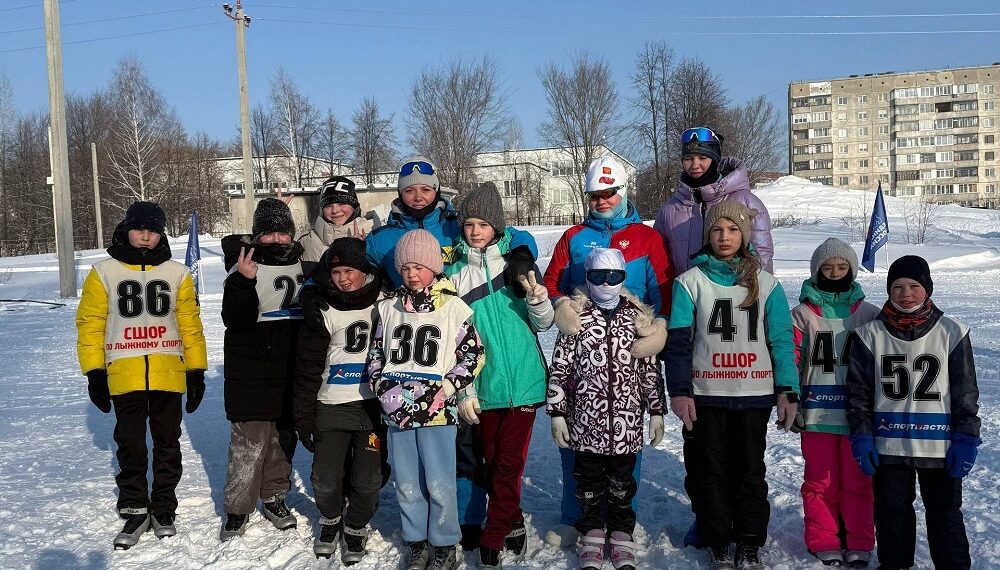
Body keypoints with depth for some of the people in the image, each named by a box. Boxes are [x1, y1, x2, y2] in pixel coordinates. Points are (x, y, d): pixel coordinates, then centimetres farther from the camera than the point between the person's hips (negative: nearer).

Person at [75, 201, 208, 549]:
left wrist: (197, 372, 5)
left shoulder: (177, 274, 6)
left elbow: (190, 325, 8)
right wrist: (94, 373, -2)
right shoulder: (104, 272, 3)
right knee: (130, 446, 8)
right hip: (124, 376, -1)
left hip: (169, 375, 1)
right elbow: (90, 324, 3)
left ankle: (163, 510, 23)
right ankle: (135, 511, 20)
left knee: (168, 444, 10)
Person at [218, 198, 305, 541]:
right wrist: (243, 282, -30)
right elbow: (234, 320, -18)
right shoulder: (244, 266, -8)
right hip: (251, 374, -5)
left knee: (283, 438, 14)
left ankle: (274, 497, 30)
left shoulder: (301, 264, 9)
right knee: (249, 443, -4)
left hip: (291, 373, 5)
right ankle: (237, 508, 10)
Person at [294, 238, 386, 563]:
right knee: (326, 481, 4)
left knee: (367, 482, 3)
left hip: (374, 405, 0)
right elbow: (308, 368, 0)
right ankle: (330, 520, 35)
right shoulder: (322, 312, -2)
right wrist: (303, 417, -1)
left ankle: (355, 529, 29)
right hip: (330, 406, 0)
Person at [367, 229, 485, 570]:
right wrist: (384, 390, 0)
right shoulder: (388, 309, 9)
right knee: (406, 483, 11)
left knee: (439, 483, 0)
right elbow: (375, 355, 15)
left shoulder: (453, 307, -3)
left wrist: (446, 388, -10)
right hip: (397, 411, 4)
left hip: (437, 411, -3)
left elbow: (474, 353, 0)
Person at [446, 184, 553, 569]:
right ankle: (512, 524, 30)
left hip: (523, 381, -1)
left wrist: (536, 297, -15)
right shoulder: (453, 273, 3)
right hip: (481, 387, 1)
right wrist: (462, 389, -2)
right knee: (491, 461, 11)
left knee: (509, 463, -2)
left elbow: (543, 324, 5)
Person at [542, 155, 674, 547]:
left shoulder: (647, 238, 6)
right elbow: (551, 283, 10)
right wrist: (561, 306, -12)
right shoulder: (574, 238, 13)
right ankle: (573, 518, 18)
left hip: (630, 353, -2)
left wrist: (659, 327, -19)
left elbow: (665, 290, -2)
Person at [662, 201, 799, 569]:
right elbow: (678, 341, -3)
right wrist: (679, 391, -10)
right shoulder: (691, 282, 0)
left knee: (750, 470, 9)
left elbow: (782, 341, 3)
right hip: (706, 394, -1)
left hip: (754, 394, 1)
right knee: (712, 471, 8)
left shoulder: (766, 284, 4)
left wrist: (787, 391, -3)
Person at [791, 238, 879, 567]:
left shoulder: (868, 314, 7)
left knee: (858, 480, 6)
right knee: (821, 480, 6)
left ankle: (859, 543, 19)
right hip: (817, 413, -1)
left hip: (858, 413, 1)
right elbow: (789, 361, 2)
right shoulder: (803, 314, 3)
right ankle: (824, 542, 17)